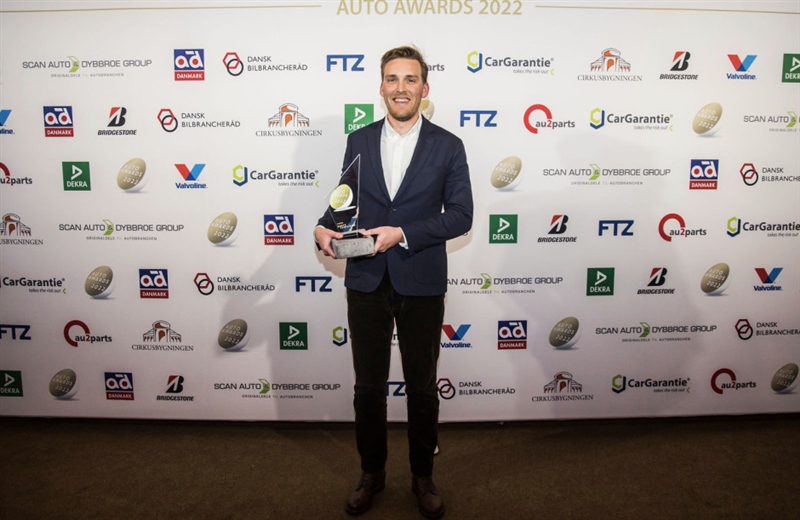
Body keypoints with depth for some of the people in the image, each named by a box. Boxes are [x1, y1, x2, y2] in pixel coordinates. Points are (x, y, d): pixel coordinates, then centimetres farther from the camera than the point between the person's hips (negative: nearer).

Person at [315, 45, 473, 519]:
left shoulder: (448, 146, -2)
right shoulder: (359, 141, 6)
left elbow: (460, 215, -7)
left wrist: (402, 233, -19)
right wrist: (325, 227, -11)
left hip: (421, 285, -2)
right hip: (366, 283, 2)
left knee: (422, 387, 13)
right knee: (369, 386, 13)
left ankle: (423, 476, 34)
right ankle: (372, 473, 35)